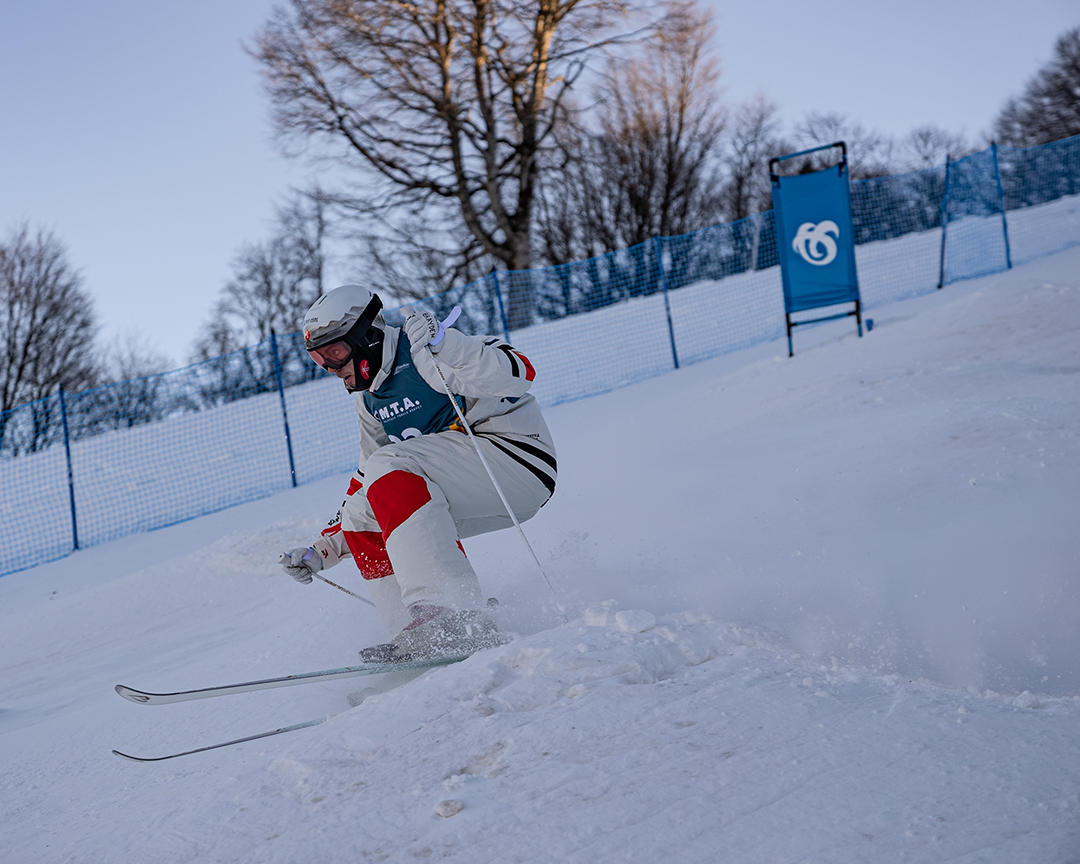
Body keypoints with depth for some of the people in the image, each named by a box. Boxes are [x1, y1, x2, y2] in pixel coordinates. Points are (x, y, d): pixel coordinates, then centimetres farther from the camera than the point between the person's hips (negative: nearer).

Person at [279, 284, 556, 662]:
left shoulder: (422, 357, -14)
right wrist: (323, 549, 17)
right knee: (358, 513, 5)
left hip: (517, 459, -10)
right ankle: (420, 640, -7)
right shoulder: (370, 402, 14)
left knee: (390, 467, -27)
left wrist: (440, 345, -39)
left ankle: (458, 621, -39)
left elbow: (520, 375, -27)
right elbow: (369, 482, 23)